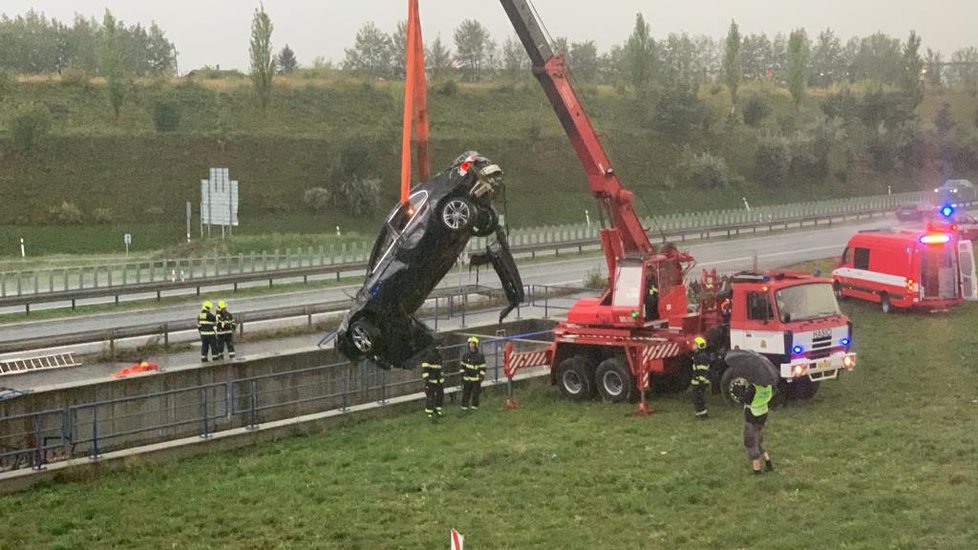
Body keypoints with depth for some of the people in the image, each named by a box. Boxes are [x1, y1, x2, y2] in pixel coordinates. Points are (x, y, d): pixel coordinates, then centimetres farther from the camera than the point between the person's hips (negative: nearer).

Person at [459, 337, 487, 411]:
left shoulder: (480, 356, -2)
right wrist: (462, 375, 10)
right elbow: (463, 366, 14)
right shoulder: (465, 355, 7)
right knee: (466, 393, 3)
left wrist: (481, 377, -6)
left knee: (475, 393, 0)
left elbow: (483, 367, 0)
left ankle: (475, 406, 9)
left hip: (476, 378, -3)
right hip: (467, 378, 3)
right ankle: (464, 406, 10)